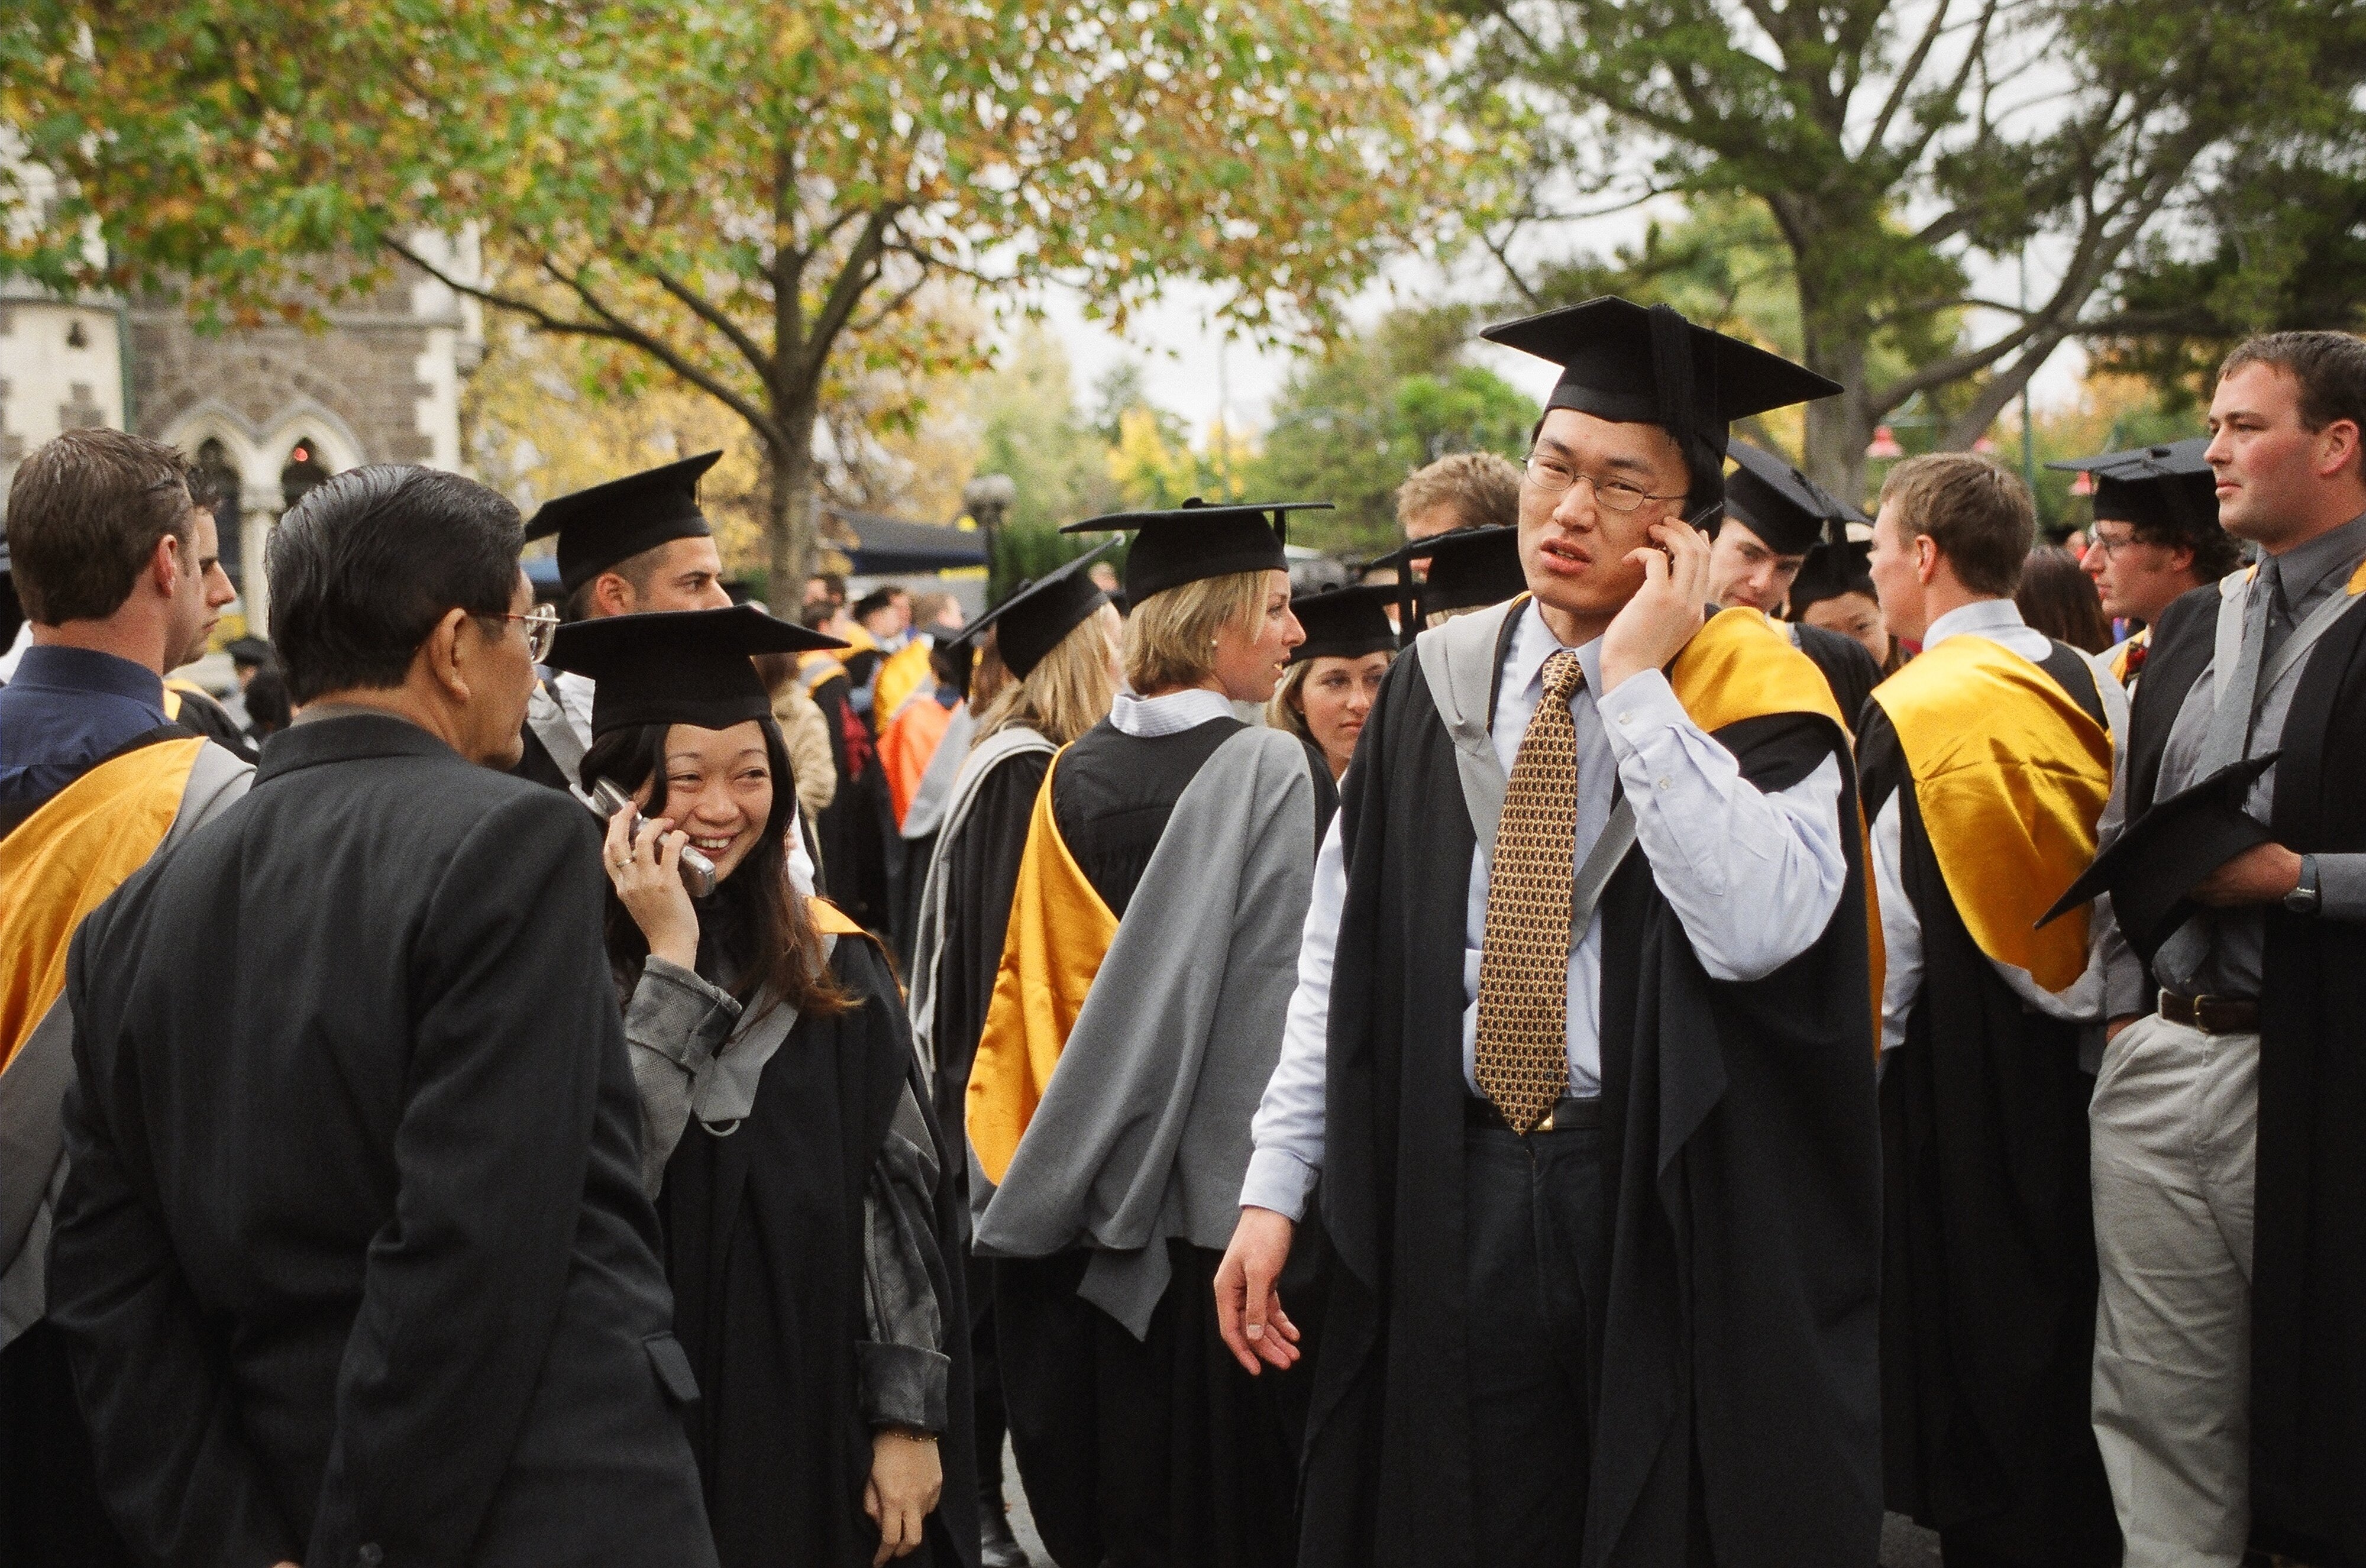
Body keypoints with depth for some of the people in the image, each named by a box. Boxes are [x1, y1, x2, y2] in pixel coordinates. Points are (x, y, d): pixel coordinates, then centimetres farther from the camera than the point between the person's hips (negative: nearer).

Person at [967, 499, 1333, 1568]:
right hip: (1218, 1191, -5)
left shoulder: (1072, 776, 3)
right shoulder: (1275, 774, -13)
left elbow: (1030, 983, 8)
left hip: (1081, 1202, 6)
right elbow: (1304, 982, -13)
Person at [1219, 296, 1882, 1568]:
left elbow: (1755, 929, -23)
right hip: (1453, 1194, 3)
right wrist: (1275, 1185, 4)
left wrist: (1634, 681, -19)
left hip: (1674, 1201, -3)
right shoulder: (1439, 683, 6)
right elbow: (1344, 948, 8)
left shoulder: (1751, 688, -6)